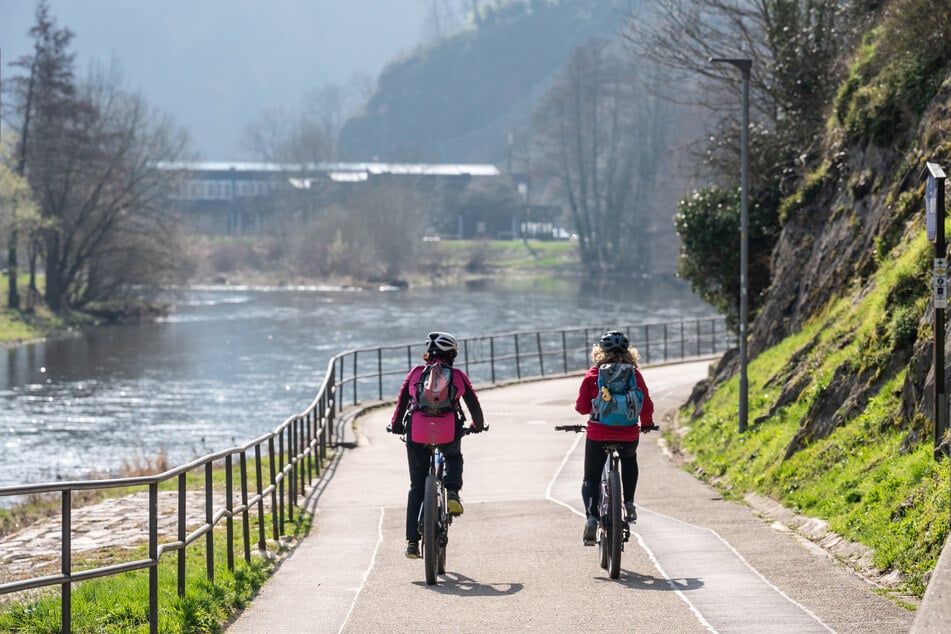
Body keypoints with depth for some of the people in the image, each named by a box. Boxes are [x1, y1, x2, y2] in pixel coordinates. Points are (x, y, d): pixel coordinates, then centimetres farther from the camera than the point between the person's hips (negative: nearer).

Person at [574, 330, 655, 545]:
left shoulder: (593, 374, -1)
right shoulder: (634, 374, 1)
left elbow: (582, 407, 1)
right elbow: (647, 406, 3)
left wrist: (587, 407, 25)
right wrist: (646, 423, 24)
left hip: (598, 434, -2)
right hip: (628, 435, 2)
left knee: (591, 478, 14)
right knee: (629, 459, 35)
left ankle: (591, 517, -9)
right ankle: (629, 503, 20)